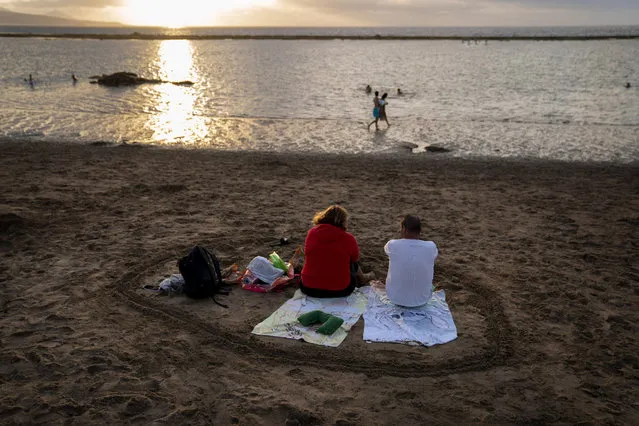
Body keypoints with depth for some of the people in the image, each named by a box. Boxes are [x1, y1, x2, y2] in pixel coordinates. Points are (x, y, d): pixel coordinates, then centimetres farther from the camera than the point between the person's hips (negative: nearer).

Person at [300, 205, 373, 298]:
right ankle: (362, 278, 55)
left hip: (308, 288, 3)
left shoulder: (311, 233, -6)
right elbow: (355, 258, 7)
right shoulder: (348, 239, -13)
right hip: (339, 291, -3)